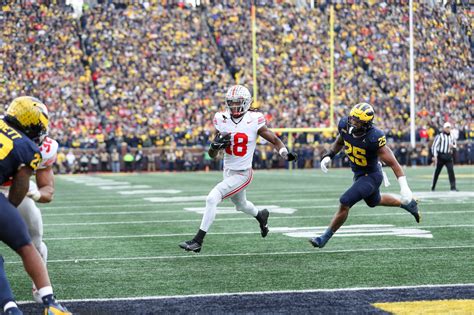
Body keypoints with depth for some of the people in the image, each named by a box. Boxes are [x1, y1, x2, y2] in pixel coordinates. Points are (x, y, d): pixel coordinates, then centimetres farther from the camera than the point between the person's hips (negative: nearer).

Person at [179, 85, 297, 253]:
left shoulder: (254, 121, -16)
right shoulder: (222, 121, -5)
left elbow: (275, 140, -7)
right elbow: (212, 155, 0)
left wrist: (285, 153, -28)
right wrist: (215, 145, -23)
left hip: (242, 174, -6)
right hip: (228, 171, 6)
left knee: (212, 199, -20)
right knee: (241, 204, 29)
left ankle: (198, 240, -13)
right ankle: (261, 215, 63)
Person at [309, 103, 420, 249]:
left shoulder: (373, 138, -34)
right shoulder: (345, 125, -16)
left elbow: (392, 162, -29)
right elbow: (340, 141, 10)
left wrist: (404, 187, -33)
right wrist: (328, 156, -3)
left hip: (371, 176, -8)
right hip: (358, 174, 8)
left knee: (344, 203, -16)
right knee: (374, 201, 30)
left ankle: (324, 238, 0)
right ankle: (408, 204, 52)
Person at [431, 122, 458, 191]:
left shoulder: (452, 137, 10)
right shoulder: (440, 136, -6)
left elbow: (455, 145, 22)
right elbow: (434, 146, -10)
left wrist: (453, 146, -3)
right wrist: (435, 156, -19)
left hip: (449, 156, 3)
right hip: (441, 156, -3)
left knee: (451, 170, -12)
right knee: (437, 171, 8)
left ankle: (453, 187, -13)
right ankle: (433, 187, 24)